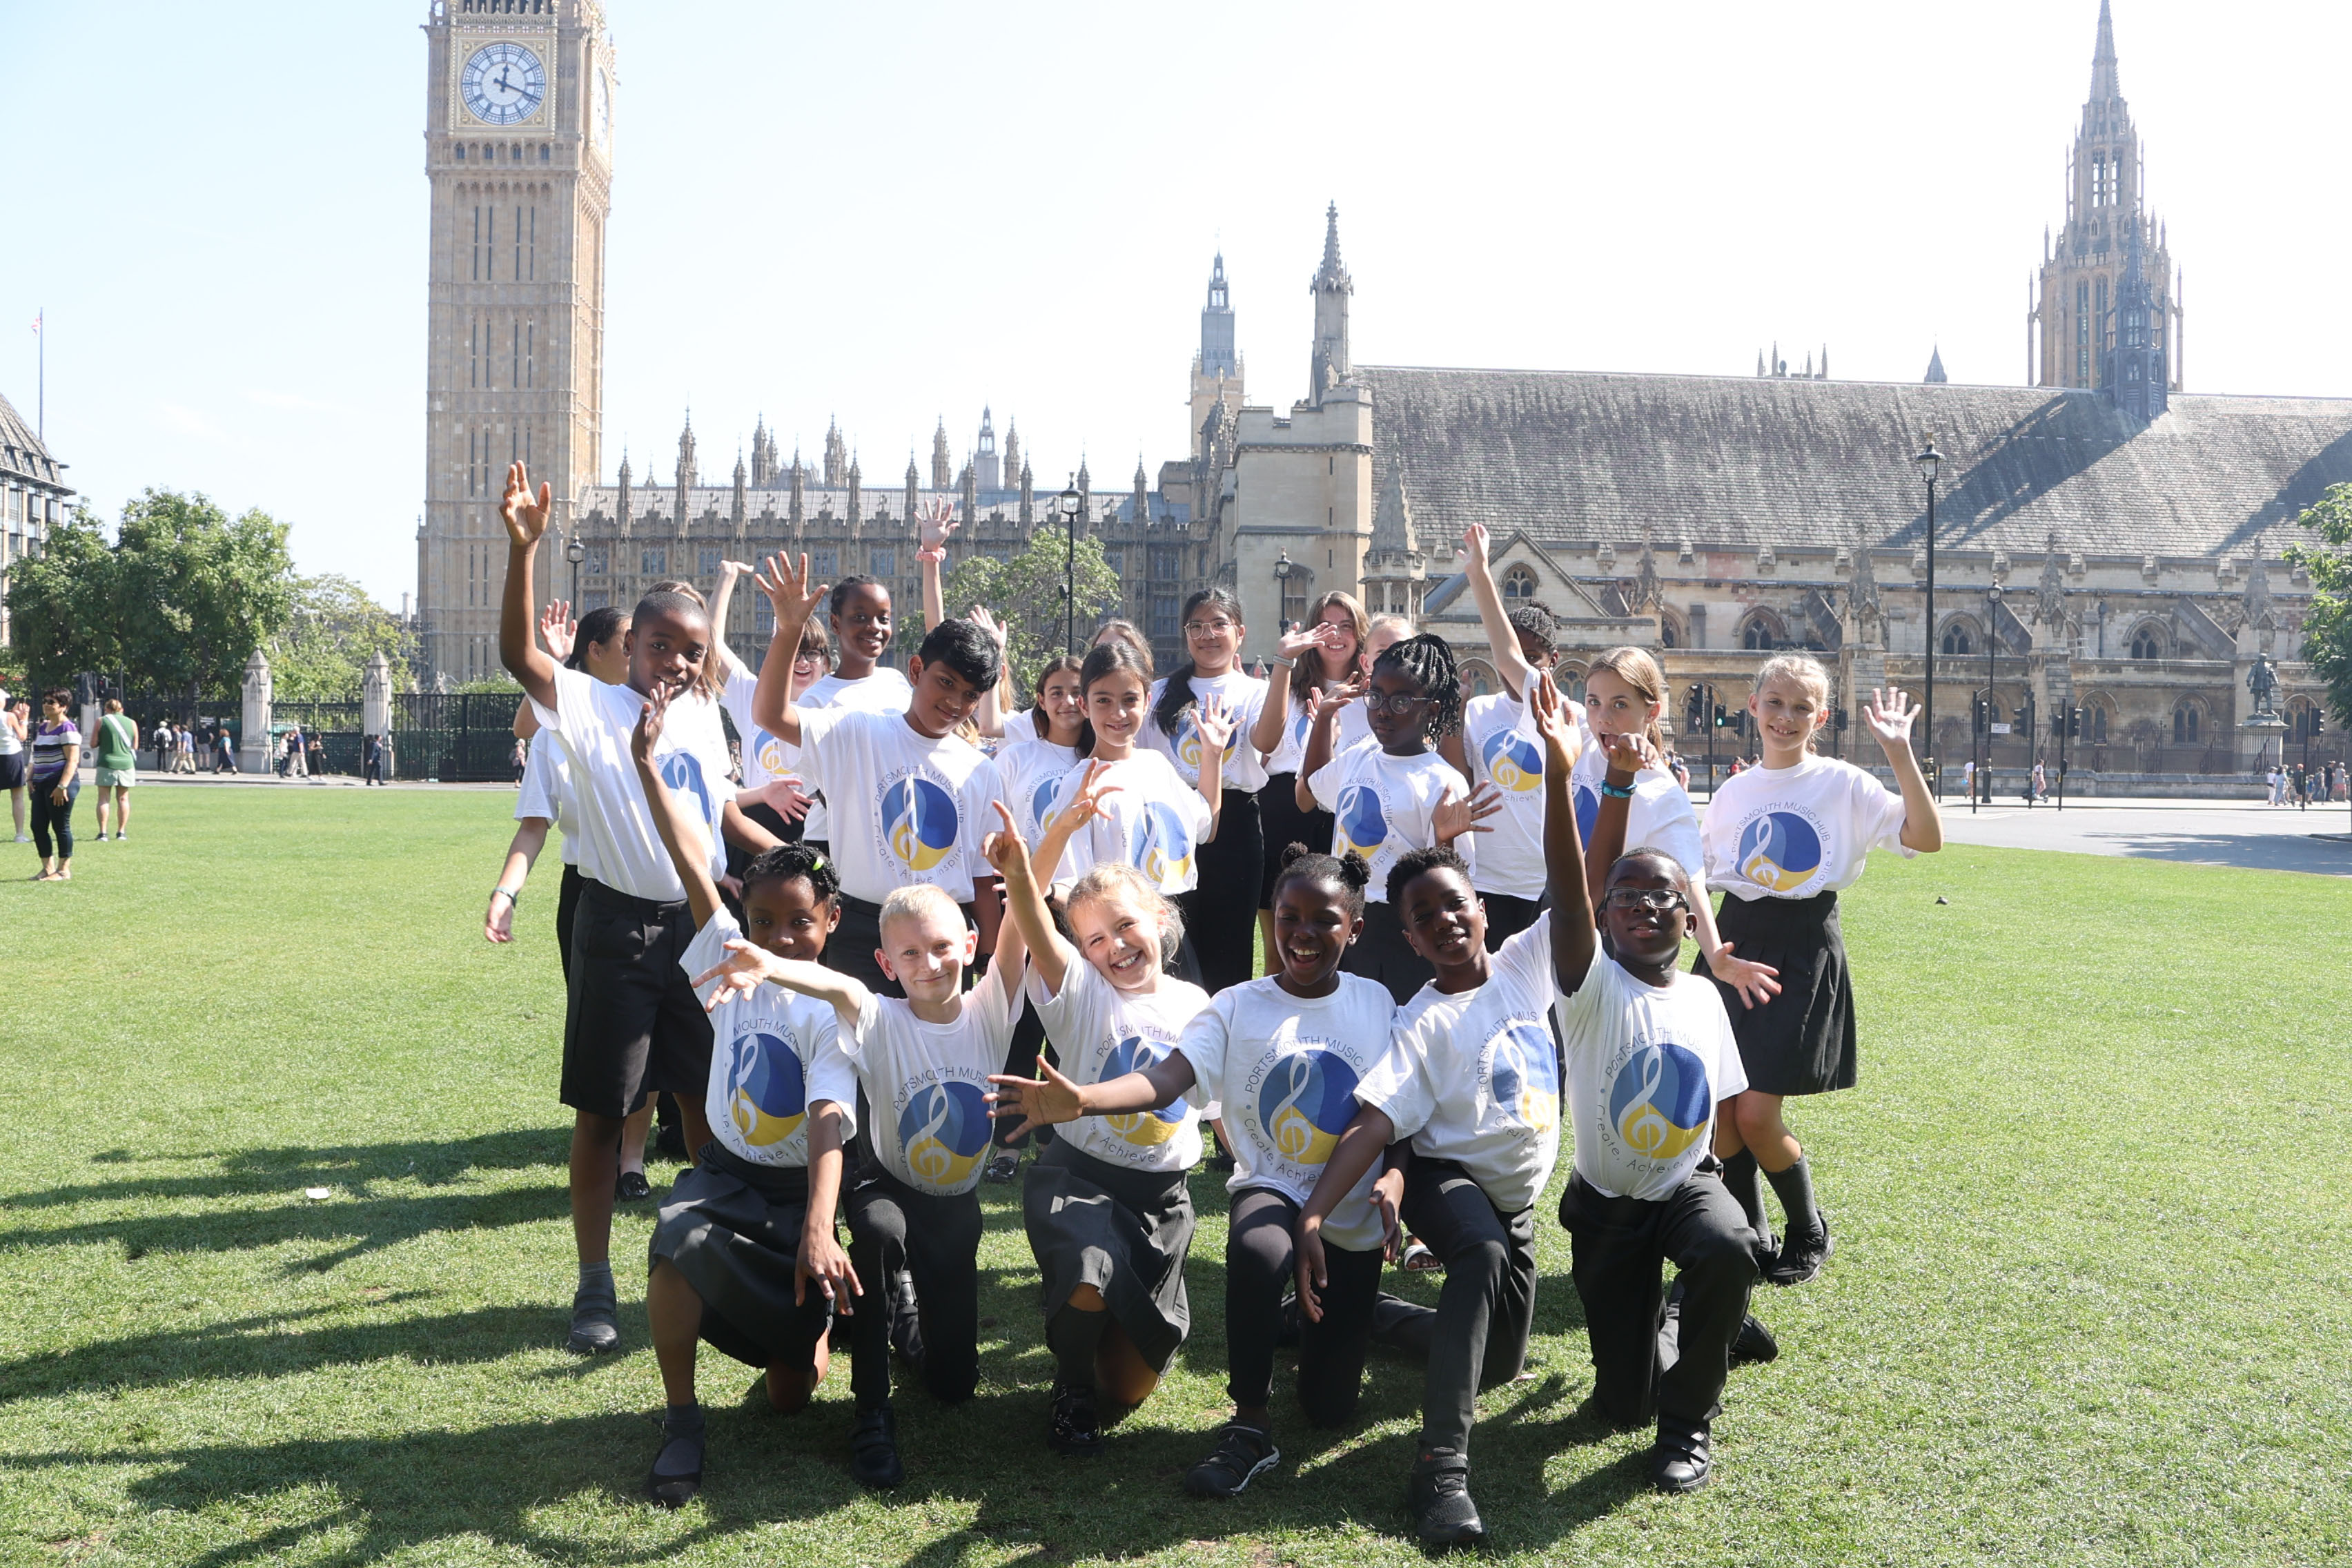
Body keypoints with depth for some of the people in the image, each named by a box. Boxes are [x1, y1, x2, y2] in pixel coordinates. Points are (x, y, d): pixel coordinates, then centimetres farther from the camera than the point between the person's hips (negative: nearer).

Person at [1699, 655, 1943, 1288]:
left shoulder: (1843, 785, -3)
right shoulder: (1733, 793, 10)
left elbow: (1927, 837, -15)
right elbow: (1700, 875, 18)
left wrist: (1901, 754, -19)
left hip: (1802, 950, -4)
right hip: (1734, 943, 5)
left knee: (1756, 1115, -10)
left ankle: (1809, 1232, 16)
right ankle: (1748, 1233, 22)